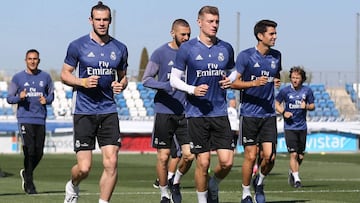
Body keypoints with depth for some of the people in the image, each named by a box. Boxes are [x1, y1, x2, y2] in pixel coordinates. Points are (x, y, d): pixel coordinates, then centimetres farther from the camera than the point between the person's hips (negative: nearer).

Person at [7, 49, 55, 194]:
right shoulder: (18, 78, 3)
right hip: (25, 118, -3)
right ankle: (29, 183, -2)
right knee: (29, 151, -12)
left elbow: (51, 94, 20)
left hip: (41, 119, 3)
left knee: (39, 153, 3)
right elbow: (9, 98, 6)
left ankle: (26, 173, 31)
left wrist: (47, 100, -3)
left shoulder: (45, 77, 10)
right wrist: (19, 97, -14)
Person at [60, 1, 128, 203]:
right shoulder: (78, 46, -1)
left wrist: (121, 85, -3)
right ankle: (73, 187, 30)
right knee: (84, 168, -4)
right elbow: (65, 74, 5)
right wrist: (82, 82, -14)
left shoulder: (120, 49, 8)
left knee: (111, 163, -9)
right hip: (84, 112, -3)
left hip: (108, 111, 3)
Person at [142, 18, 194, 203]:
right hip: (164, 111, -3)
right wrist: (165, 86, -18)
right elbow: (146, 80, -2)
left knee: (189, 155, -6)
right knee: (163, 156, 2)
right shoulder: (160, 53, -2)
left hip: (185, 112, 3)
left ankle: (175, 183, 22)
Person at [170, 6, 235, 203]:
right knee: (203, 162, -3)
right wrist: (192, 89, -16)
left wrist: (230, 81, -1)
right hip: (197, 113, -3)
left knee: (226, 161, -5)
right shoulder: (187, 48, -2)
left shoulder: (226, 48, 8)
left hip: (220, 112, 3)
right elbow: (174, 79, 1)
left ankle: (213, 186, 25)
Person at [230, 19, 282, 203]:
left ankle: (259, 182, 22)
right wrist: (254, 83, -22)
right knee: (251, 156, -2)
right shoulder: (245, 56, -6)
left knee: (269, 156, -7)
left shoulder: (276, 56, 9)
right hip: (249, 114, -4)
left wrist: (277, 82, 6)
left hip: (269, 114, 4)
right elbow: (234, 83, -6)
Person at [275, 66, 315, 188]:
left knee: (300, 156, 9)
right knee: (293, 154, -12)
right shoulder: (285, 91, -3)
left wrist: (306, 106, -12)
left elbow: (312, 106, 11)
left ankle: (292, 172, 33)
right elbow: (276, 103, 8)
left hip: (302, 127, 3)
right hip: (289, 127, -3)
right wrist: (283, 112, -10)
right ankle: (296, 178, -6)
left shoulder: (307, 91, 2)